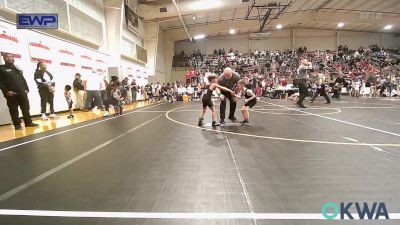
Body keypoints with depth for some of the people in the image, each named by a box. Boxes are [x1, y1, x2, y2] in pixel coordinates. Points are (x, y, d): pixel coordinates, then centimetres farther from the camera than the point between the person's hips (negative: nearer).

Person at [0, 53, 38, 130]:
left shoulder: (17, 68, 20)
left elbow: (23, 79, 19)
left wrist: (26, 89, 7)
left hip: (22, 93, 5)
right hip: (11, 94, -5)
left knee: (26, 108, 6)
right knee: (14, 110, 0)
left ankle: (28, 122, 13)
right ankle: (17, 124, 6)